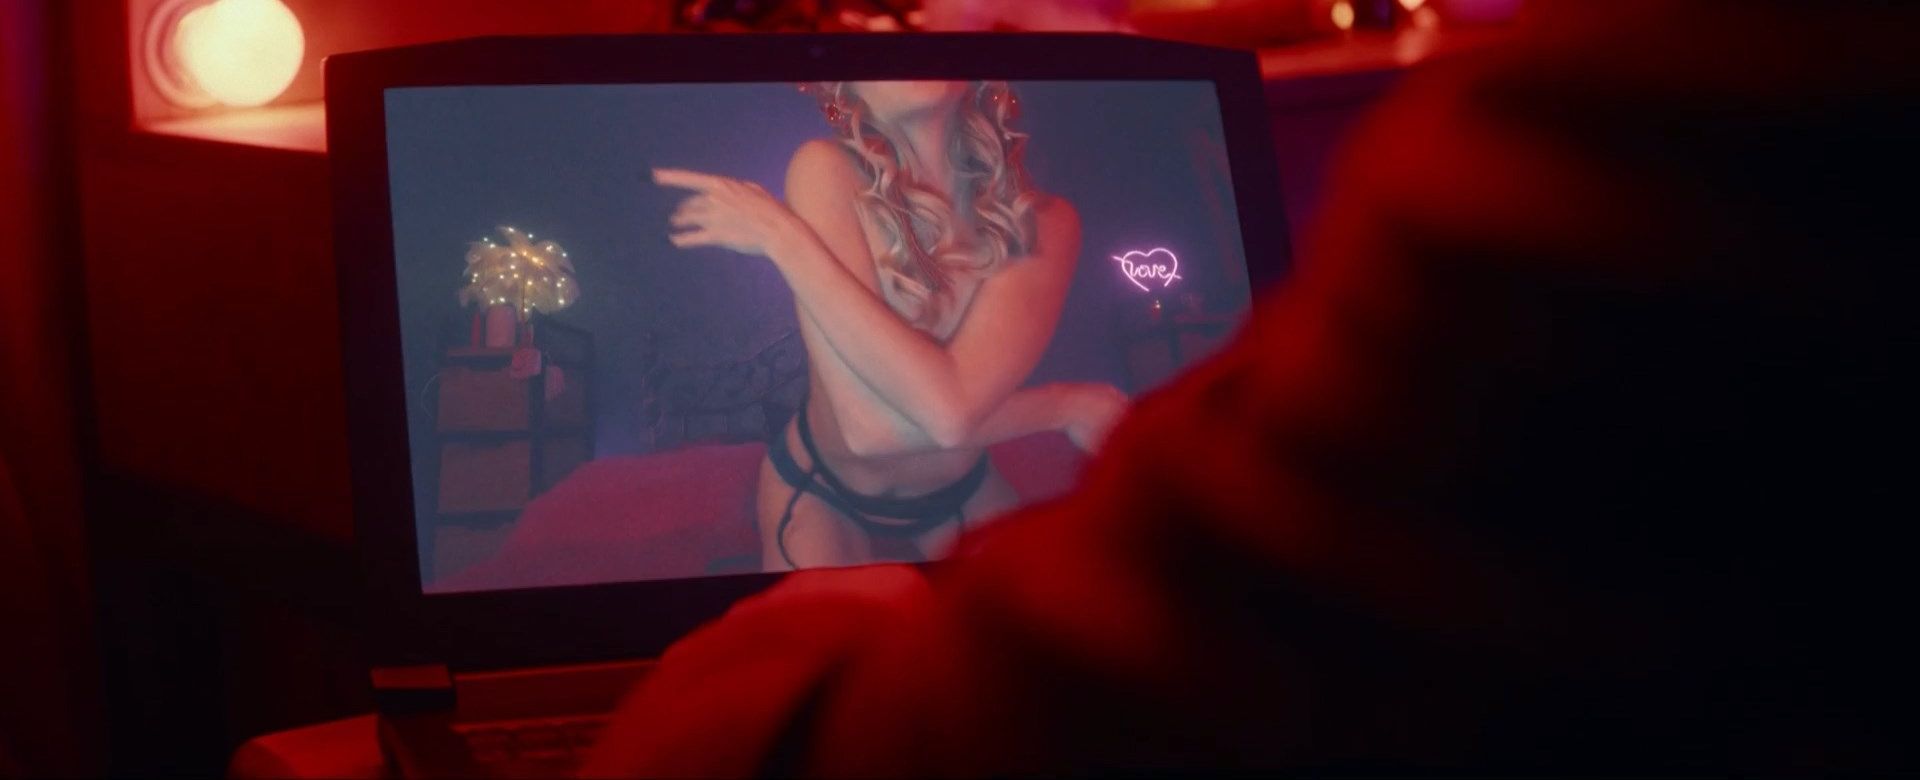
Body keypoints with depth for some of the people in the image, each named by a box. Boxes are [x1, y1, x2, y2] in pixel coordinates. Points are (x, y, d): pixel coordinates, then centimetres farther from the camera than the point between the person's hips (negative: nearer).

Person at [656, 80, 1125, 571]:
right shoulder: (827, 173, -29)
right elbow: (870, 426, -38)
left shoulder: (1045, 222, -24)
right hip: (819, 487, -2)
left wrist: (784, 238, -39)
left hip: (959, 491, 3)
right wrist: (1067, 406, -28)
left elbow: (955, 406, -42)